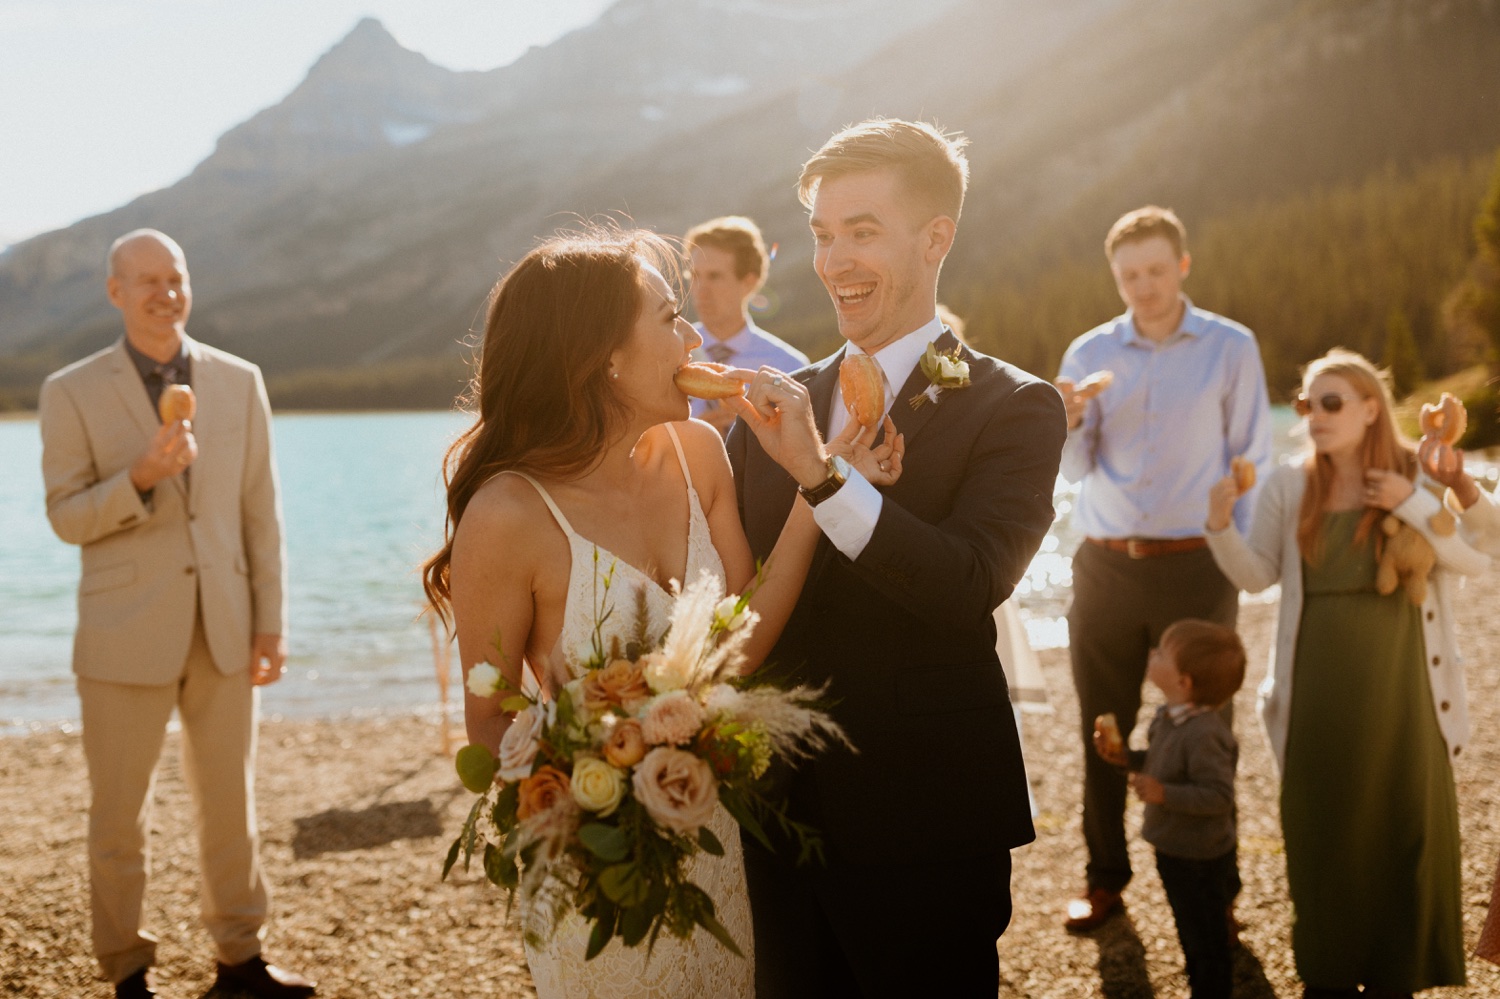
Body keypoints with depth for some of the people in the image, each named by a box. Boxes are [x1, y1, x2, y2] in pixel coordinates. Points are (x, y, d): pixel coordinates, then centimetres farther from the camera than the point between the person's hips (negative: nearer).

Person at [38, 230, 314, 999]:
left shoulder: (239, 382, 6)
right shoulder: (73, 393, -2)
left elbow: (261, 511, 6)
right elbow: (66, 518, -3)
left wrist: (270, 624, 2)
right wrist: (139, 478, -21)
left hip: (223, 630, 2)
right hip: (126, 634, -2)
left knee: (231, 802, 11)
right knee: (119, 813, 5)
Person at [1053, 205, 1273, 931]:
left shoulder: (1230, 349, 1)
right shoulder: (1090, 354, 7)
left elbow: (1252, 461, 2)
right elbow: (1076, 469, 7)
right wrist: (1069, 424, -15)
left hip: (1195, 567, -2)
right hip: (1106, 565, 2)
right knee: (1103, 731, 7)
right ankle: (1104, 878, 19)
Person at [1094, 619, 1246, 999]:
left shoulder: (1203, 735, -31)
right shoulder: (1169, 718, -1)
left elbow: (1219, 795, -31)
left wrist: (1164, 794, -37)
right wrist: (1125, 758, 1)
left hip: (1199, 860, -10)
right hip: (1175, 851, 10)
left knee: (1207, 944, 9)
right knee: (1193, 937, 26)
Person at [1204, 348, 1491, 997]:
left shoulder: (1419, 477, -3)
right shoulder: (1290, 488, 1)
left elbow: (1477, 559, -10)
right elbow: (1257, 575, 0)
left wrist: (1413, 504, -19)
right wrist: (1221, 527, -17)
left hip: (1399, 685, -1)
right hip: (1320, 692, 1)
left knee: (1404, 823, 7)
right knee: (1323, 828, 8)